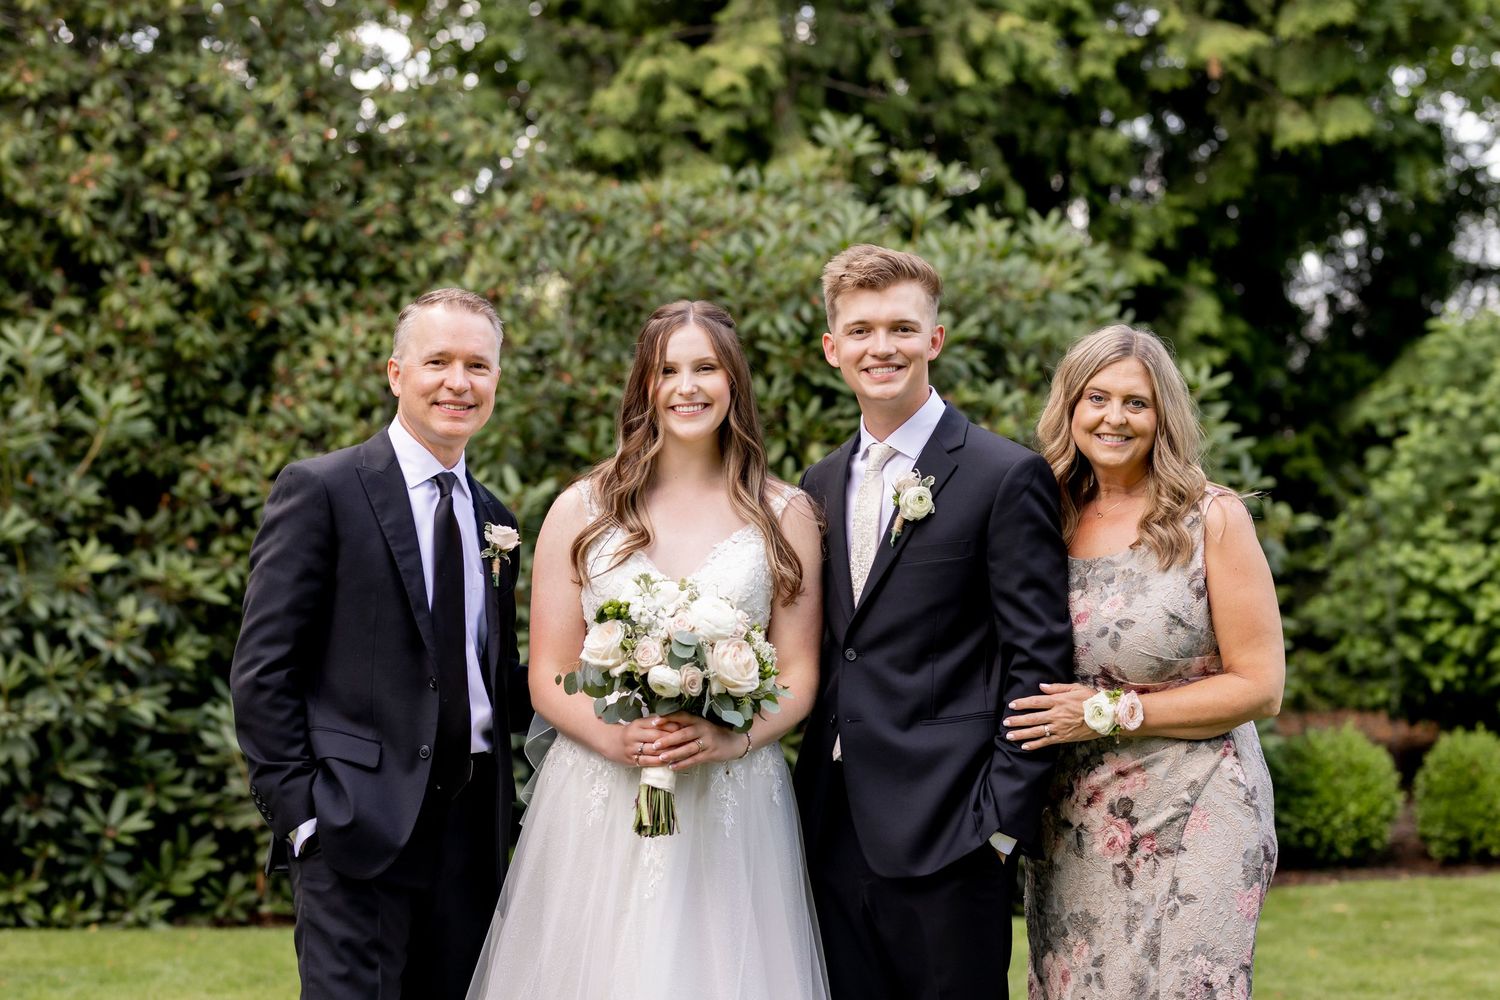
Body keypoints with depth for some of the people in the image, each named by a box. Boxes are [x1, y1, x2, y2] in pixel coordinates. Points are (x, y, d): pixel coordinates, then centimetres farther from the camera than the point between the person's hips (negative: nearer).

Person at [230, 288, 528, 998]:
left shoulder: (492, 518, 16)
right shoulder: (320, 490, -4)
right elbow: (262, 668, -8)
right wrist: (299, 810, -13)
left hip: (473, 827, 6)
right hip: (359, 825, -6)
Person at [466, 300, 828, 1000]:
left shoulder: (785, 516, 7)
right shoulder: (581, 510, 5)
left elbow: (798, 675, 5)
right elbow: (547, 678, 4)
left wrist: (730, 741, -14)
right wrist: (618, 739, -15)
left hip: (733, 804, 0)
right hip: (598, 803, 0)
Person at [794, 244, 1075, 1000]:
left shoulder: (1007, 477, -6)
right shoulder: (820, 485, 14)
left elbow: (1038, 661, -9)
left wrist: (1003, 822, -13)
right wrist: (814, 790, 10)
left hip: (945, 830, -6)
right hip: (835, 828, 6)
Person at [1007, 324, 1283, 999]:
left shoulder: (1212, 520, -5)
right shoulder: (1051, 522, 7)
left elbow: (1259, 687, -9)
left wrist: (1112, 713, -13)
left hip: (1191, 825, -4)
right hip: (1070, 831, 4)